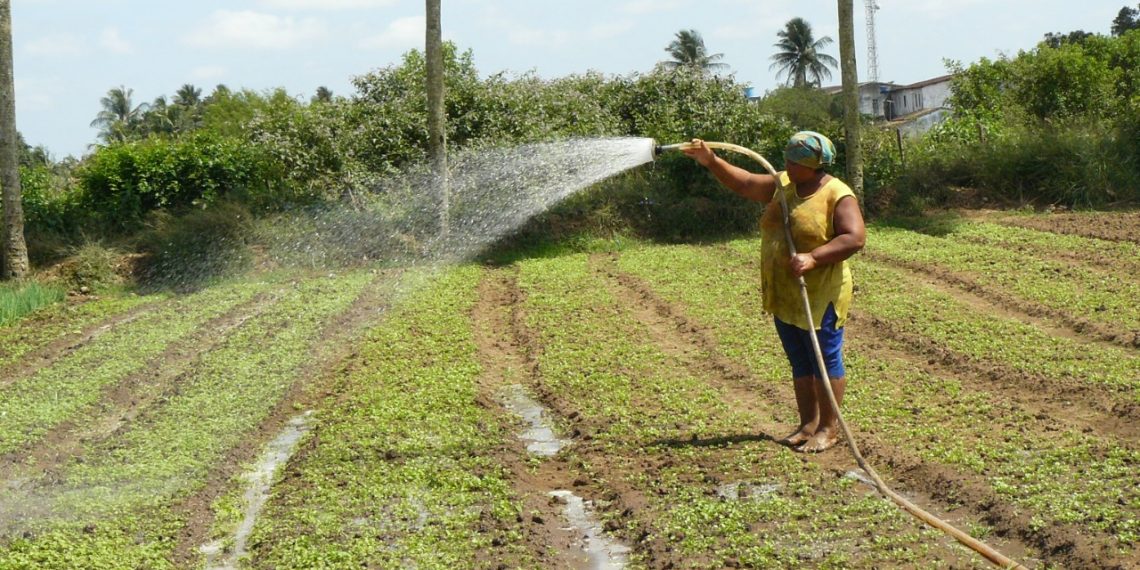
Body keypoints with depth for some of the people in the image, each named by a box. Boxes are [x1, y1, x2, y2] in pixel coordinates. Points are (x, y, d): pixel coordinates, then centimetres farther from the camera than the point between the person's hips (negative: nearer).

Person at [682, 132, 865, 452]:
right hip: (783, 296, 8)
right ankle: (808, 423, 23)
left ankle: (829, 429, 8)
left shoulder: (838, 196, -13)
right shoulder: (783, 185, 9)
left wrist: (813, 257, -29)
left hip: (820, 296, -8)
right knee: (800, 363, 14)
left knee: (826, 360, 0)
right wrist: (711, 162, 5)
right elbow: (744, 184, 15)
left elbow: (854, 238, -21)